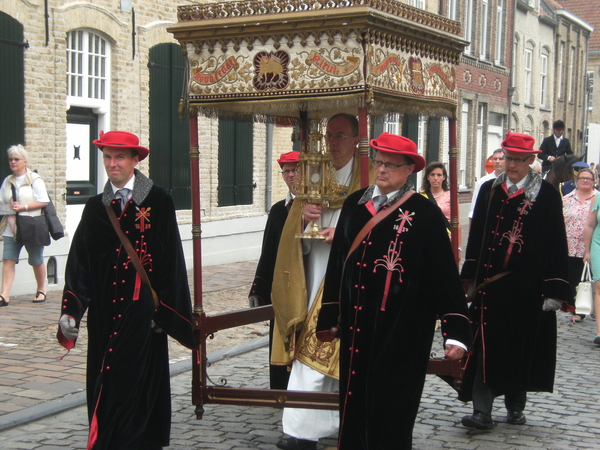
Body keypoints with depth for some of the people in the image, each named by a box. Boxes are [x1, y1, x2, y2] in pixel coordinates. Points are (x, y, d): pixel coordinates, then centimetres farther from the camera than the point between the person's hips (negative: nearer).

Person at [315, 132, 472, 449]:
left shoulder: (425, 213, -6)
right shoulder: (355, 204, 7)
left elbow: (445, 273, -9)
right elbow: (337, 262, 11)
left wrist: (455, 331, -13)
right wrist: (329, 317, 13)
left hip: (401, 331, -4)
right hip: (357, 326, 4)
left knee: (391, 408, 3)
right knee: (354, 399, 11)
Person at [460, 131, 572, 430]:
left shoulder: (547, 195, -2)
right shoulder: (489, 190, 6)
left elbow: (556, 244, -4)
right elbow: (476, 236, 9)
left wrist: (554, 290, -9)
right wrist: (471, 278, 7)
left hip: (528, 287, -1)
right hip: (490, 283, 1)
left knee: (523, 347, 10)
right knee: (486, 346, -3)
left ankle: (515, 405, 28)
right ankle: (482, 412, -1)